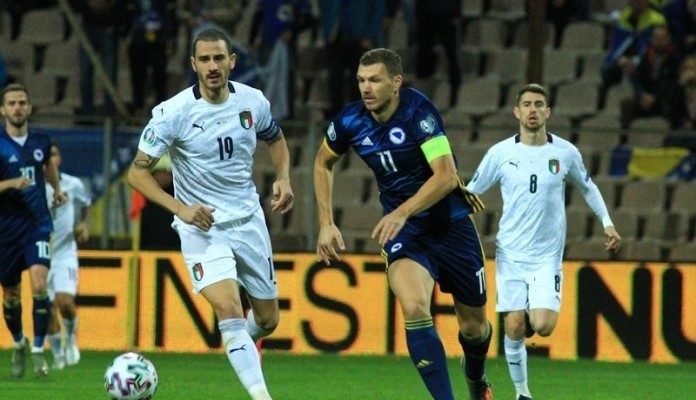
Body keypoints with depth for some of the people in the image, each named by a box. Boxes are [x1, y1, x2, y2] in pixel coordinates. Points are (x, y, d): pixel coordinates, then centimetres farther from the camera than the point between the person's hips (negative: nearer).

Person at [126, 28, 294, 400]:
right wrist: (179, 208, -24)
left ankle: (244, 342, 47)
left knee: (267, 320, 11)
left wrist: (283, 178, -1)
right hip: (201, 225, -4)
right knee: (228, 309, -25)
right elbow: (137, 172, -12)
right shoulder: (173, 112, -16)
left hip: (249, 220, 4)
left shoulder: (253, 102, -4)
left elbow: (275, 139, 18)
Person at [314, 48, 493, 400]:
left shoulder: (418, 111, -21)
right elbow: (323, 162, 13)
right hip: (403, 234, 2)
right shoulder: (350, 122, -8)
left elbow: (446, 176, -29)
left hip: (451, 225, -2)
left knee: (474, 327, 10)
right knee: (414, 308, -26)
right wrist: (326, 223, 7)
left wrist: (402, 212, -39)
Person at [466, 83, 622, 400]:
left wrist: (607, 222, 10)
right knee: (515, 328, -5)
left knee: (543, 326, -15)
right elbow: (471, 193, 7)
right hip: (510, 254, 0)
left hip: (547, 256, 0)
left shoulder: (565, 152, 0)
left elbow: (587, 187, 17)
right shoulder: (500, 153, -3)